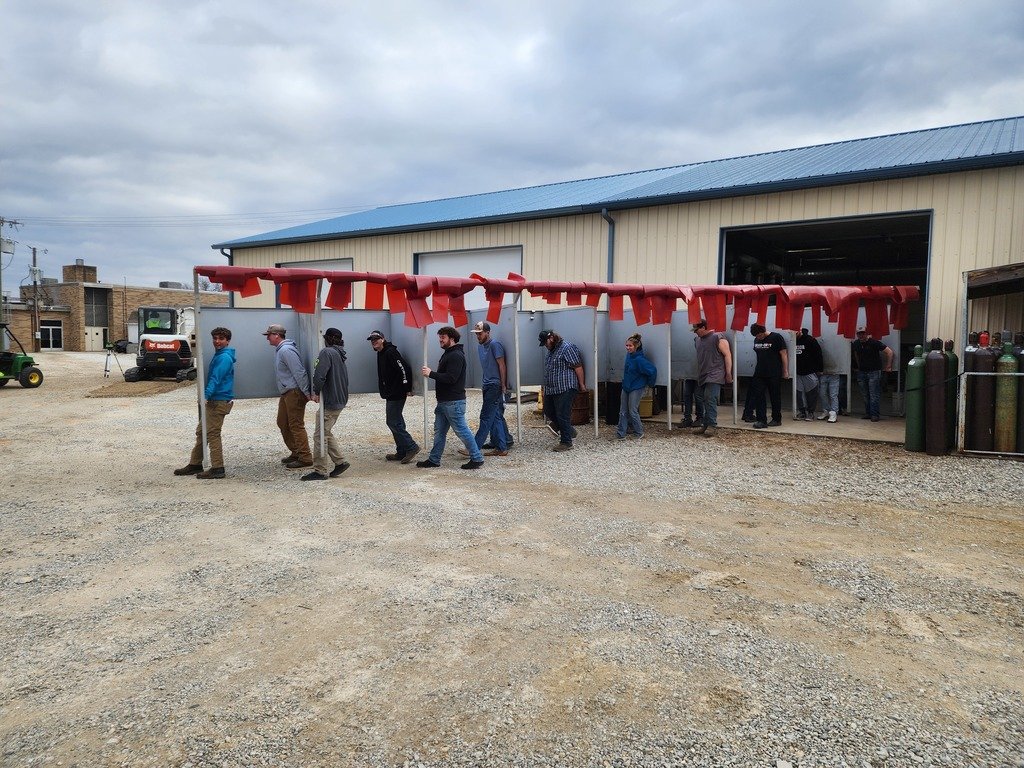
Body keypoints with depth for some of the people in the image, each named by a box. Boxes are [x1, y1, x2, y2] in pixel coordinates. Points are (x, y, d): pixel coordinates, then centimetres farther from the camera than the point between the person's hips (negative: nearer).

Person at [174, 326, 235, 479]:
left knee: (212, 434, -9)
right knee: (201, 432, 15)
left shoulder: (224, 357, -13)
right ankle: (195, 464, 24)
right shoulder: (218, 356, 18)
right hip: (214, 400, 10)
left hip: (220, 401, -10)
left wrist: (206, 394, -35)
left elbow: (216, 379, -25)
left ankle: (217, 469, -5)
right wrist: (207, 395, 21)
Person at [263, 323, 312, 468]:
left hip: (294, 392, -11)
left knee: (296, 425, -7)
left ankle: (305, 458, -1)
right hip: (286, 393, 11)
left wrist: (306, 393, -23)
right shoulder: (279, 350, 16)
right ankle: (295, 453, 25)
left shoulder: (286, 350, -17)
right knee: (282, 423, 16)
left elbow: (299, 372, -22)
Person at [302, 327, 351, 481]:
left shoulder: (327, 352, -13)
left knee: (320, 435, -2)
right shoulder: (341, 355, 15)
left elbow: (319, 375, -25)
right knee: (326, 433, 20)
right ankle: (340, 462, 19)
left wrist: (316, 392, -9)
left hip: (329, 402, -9)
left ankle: (320, 471, 2)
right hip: (340, 401, 9)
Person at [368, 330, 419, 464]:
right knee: (396, 422, 13)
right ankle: (402, 452, 19)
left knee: (393, 422, -8)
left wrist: (407, 388, -20)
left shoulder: (391, 352, -16)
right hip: (390, 394, 10)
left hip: (397, 395, -10)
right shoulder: (380, 353, 15)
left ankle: (411, 447, -1)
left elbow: (405, 368, -23)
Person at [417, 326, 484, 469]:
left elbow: (450, 378, -24)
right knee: (439, 431, 14)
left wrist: (431, 373, -19)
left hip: (454, 402, -10)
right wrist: (430, 373, 6)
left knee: (462, 431, -5)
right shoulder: (447, 354, 18)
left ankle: (477, 458, 4)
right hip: (443, 401, 11)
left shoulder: (456, 356, -15)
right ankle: (434, 459, 21)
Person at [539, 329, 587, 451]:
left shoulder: (567, 348, -14)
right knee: (549, 412, 15)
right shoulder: (551, 350, 16)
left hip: (565, 388, -10)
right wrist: (546, 386, 25)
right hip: (551, 389, 10)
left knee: (562, 416, -5)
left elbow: (578, 367, -15)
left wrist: (582, 384, -13)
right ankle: (569, 430, 32)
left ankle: (566, 443, 6)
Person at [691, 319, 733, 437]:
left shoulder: (718, 337, -9)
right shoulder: (697, 339, 14)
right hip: (702, 376, 8)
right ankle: (704, 424, 16)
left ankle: (712, 426, -8)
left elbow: (727, 355, -10)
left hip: (714, 376, -8)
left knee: (710, 400, -13)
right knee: (700, 399, 7)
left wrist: (728, 373, -12)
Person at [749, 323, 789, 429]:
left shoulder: (776, 338, -6)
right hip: (759, 374, 5)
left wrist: (785, 371, -8)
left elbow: (783, 354, -6)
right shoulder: (756, 340, 11)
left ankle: (777, 419, 15)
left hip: (774, 374, -5)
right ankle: (761, 420, -1)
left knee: (775, 397, 4)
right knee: (758, 396, -3)